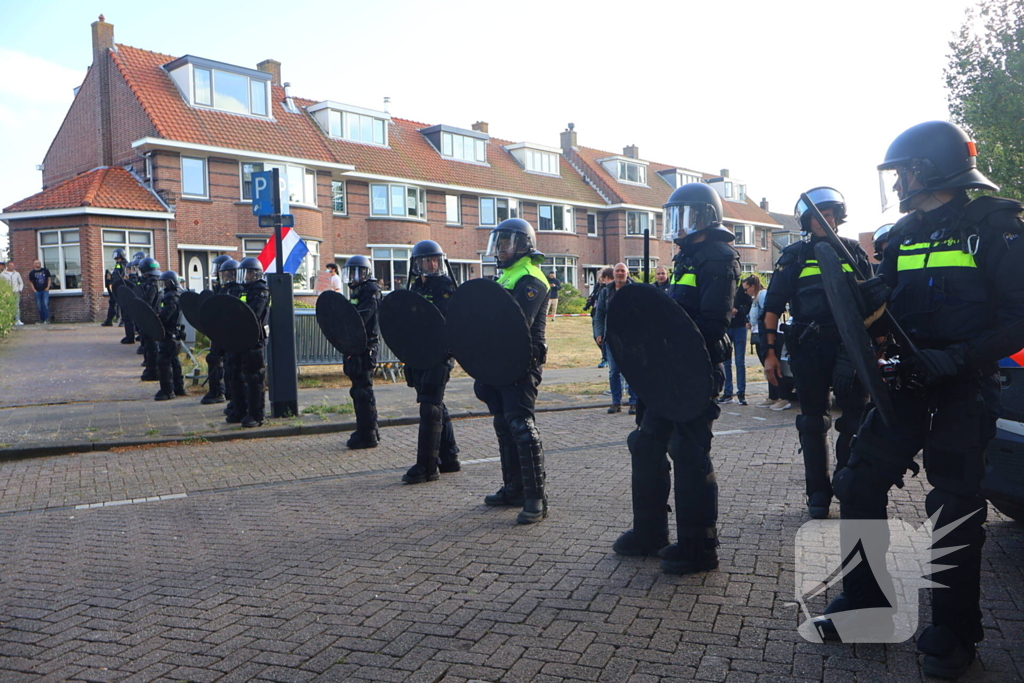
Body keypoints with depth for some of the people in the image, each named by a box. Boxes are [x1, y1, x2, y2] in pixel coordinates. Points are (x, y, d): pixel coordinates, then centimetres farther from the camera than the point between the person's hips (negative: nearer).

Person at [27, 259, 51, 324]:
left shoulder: (45, 270, 7)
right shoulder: (32, 272, 5)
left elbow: (49, 279, 12)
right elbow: (31, 282, 9)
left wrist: (48, 287, 2)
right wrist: (34, 290, -1)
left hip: (45, 290, -1)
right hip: (37, 291, 1)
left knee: (45, 304, -12)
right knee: (39, 306, 4)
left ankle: (47, 319, -12)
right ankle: (41, 320, 12)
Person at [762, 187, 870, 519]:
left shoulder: (853, 251, 11)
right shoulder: (794, 256, 7)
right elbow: (773, 305, 3)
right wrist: (770, 351, -4)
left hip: (850, 344, 1)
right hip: (808, 346, 0)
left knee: (856, 418, -1)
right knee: (813, 422, 6)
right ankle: (818, 493, 15)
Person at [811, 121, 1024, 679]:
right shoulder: (904, 235, 11)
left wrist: (956, 359, -26)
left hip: (964, 387, -6)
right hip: (909, 382, 6)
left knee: (955, 506, 1)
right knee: (860, 484, 2)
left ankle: (954, 633, 17)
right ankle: (862, 601, 18)